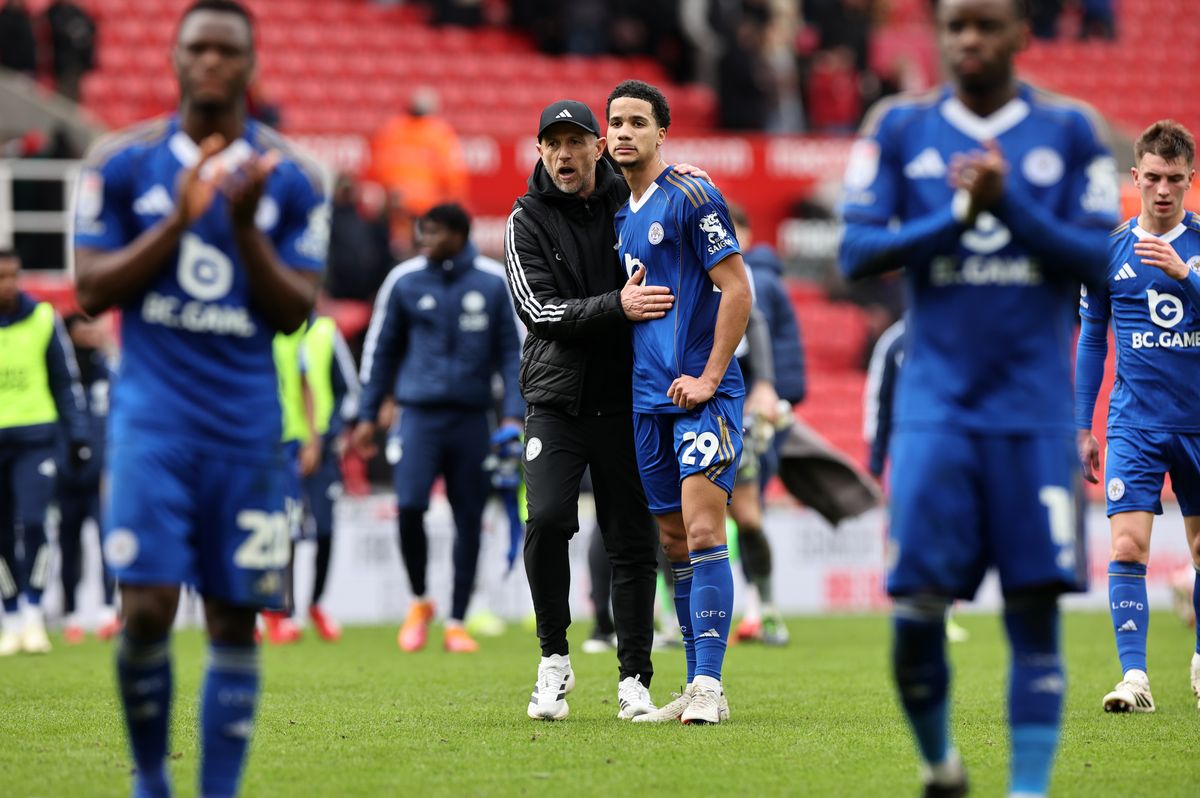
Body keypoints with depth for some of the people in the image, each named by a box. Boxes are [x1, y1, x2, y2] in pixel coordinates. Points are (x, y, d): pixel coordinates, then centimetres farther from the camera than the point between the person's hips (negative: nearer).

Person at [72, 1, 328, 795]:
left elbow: (294, 312, 0)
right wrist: (176, 221, -12)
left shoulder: (291, 178, 4)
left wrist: (246, 228, -15)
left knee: (234, 619, 1)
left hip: (246, 425, 1)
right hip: (152, 421, -1)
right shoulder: (123, 162, 3)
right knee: (147, 608, -11)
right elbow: (92, 289, 0)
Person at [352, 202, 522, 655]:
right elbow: (381, 349, 13)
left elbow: (512, 351, 8)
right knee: (409, 506, -15)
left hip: (472, 416, 1)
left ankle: (457, 623, 13)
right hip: (419, 411, 0)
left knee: (469, 521, 3)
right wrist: (367, 417, 11)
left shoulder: (494, 282, 3)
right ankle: (419, 601, 9)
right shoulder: (405, 281, 5)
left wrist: (513, 416, -1)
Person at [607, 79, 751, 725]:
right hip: (649, 400, 8)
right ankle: (696, 687, 12)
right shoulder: (622, 216, 16)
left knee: (703, 532, -15)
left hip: (702, 397, -8)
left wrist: (708, 378, -15)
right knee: (674, 542, 8)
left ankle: (709, 685, -17)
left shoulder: (690, 198, -7)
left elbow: (738, 289, -12)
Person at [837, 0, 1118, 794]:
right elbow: (858, 251, 0)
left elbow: (1095, 259, -1)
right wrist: (957, 215, -12)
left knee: (1035, 608, -4)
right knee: (918, 606, -5)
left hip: (1035, 408, 0)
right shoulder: (900, 129, 5)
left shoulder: (1069, 131, 5)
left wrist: (1008, 202, -14)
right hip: (936, 401, 0)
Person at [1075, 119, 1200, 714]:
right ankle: (1134, 677, -15)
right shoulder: (1108, 251, 3)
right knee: (1128, 548, -14)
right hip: (1135, 424, -1)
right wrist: (1082, 428, 8)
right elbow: (1091, 341, 10)